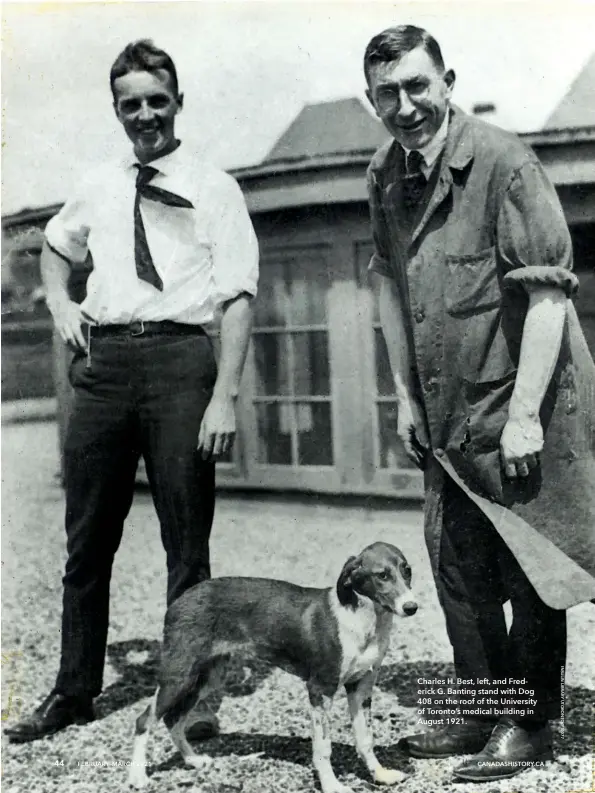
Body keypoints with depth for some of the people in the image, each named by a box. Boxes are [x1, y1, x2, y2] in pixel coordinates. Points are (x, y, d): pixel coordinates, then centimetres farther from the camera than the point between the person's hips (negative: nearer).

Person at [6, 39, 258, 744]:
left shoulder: (213, 188, 3)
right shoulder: (98, 187, 16)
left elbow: (238, 297, -4)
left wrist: (224, 395, -14)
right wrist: (59, 301, 14)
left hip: (178, 354, -4)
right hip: (102, 359, 4)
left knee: (187, 542, 2)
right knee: (88, 539, 10)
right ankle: (74, 691, 23)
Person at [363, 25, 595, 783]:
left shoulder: (503, 162, -15)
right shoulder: (386, 176, 6)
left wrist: (524, 414, -20)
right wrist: (405, 395, 13)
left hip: (521, 406, -7)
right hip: (447, 414, 7)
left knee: (528, 570, 5)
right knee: (456, 565, 14)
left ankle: (528, 722, 21)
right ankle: (478, 708, 30)